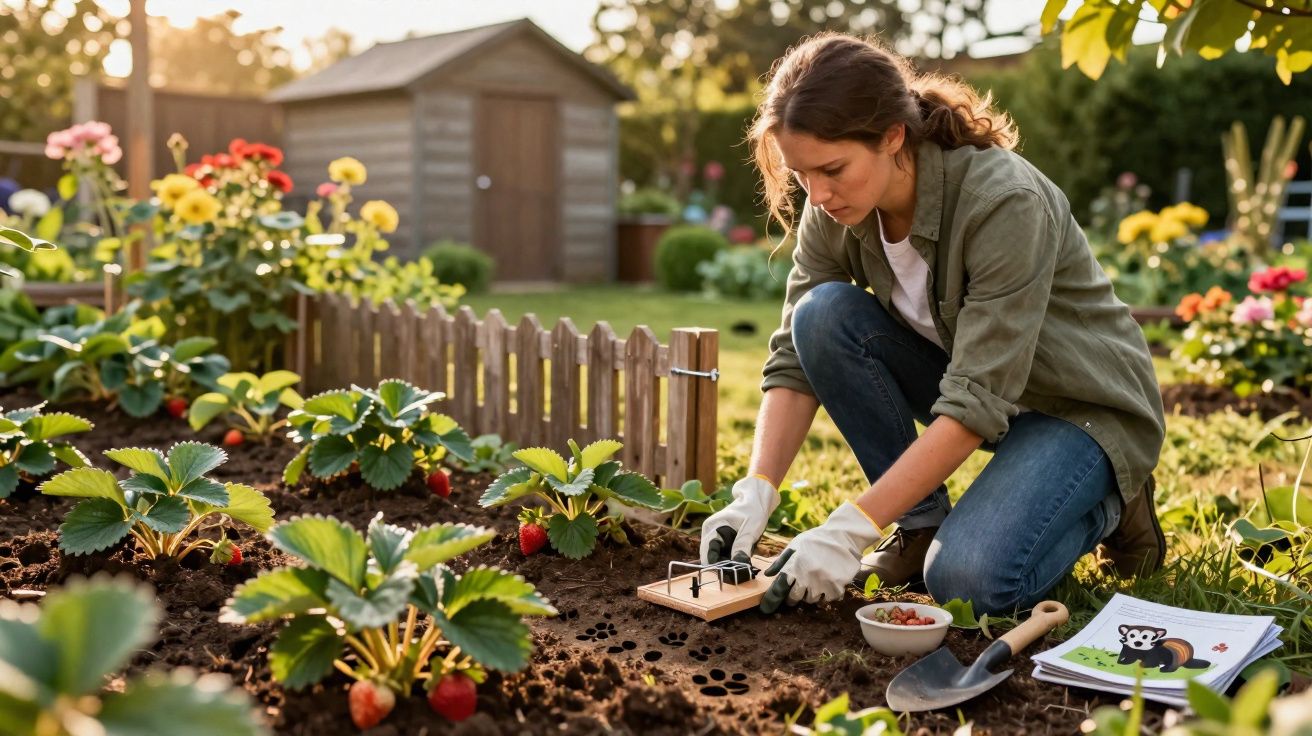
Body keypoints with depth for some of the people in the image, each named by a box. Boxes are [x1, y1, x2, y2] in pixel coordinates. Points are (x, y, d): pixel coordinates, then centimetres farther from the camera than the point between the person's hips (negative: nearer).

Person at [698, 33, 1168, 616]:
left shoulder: (1005, 201, -32)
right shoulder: (835, 212, -14)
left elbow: (976, 404, -33)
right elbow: (795, 360, -11)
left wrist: (848, 529, -35)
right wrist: (754, 495, -24)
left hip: (1083, 406, -6)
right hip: (965, 377, 6)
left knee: (966, 580, -29)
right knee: (824, 314, -21)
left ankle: (1107, 507, 4)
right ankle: (923, 524, -6)